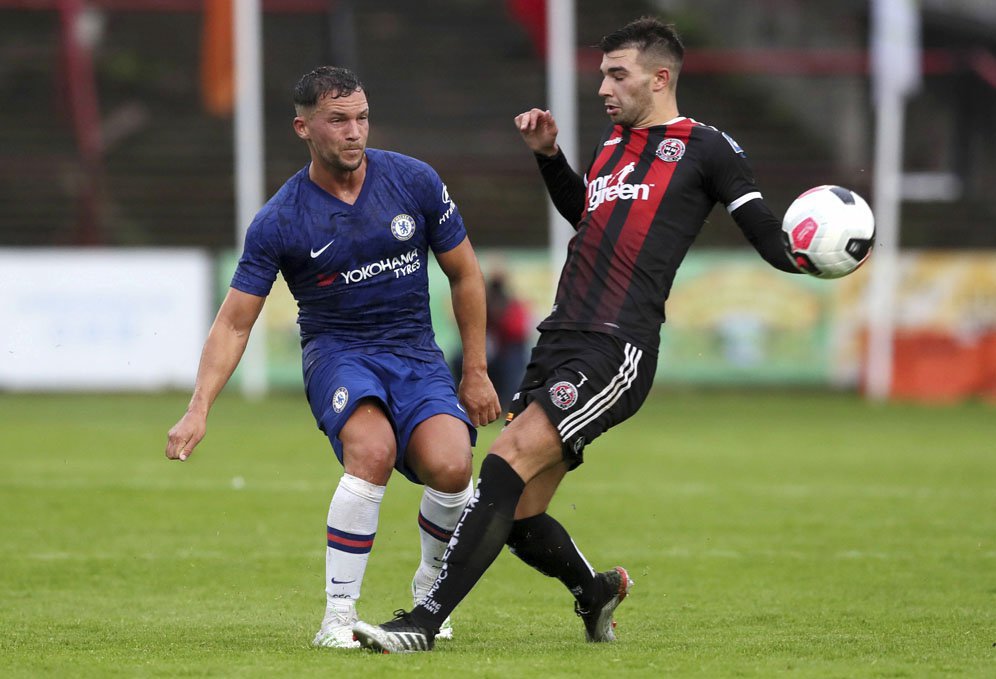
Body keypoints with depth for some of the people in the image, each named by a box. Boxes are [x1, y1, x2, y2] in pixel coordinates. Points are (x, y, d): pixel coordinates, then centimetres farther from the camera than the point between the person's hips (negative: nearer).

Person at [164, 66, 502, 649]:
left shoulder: (415, 182, -4)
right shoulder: (279, 221, -9)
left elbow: (465, 275, 9)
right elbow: (235, 322, -5)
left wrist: (476, 372, 9)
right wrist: (199, 408, -16)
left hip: (416, 353, 2)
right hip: (337, 353, -2)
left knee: (450, 467, -25)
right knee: (373, 450, -34)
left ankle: (429, 589, 7)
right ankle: (339, 618, -23)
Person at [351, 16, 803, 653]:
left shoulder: (707, 148, 0)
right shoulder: (614, 141, 20)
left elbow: (774, 246, 1)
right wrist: (549, 154, 28)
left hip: (618, 351, -7)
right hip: (559, 341, 8)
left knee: (509, 459, -23)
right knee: (517, 515, 4)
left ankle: (425, 622, -25)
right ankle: (597, 591, 34)